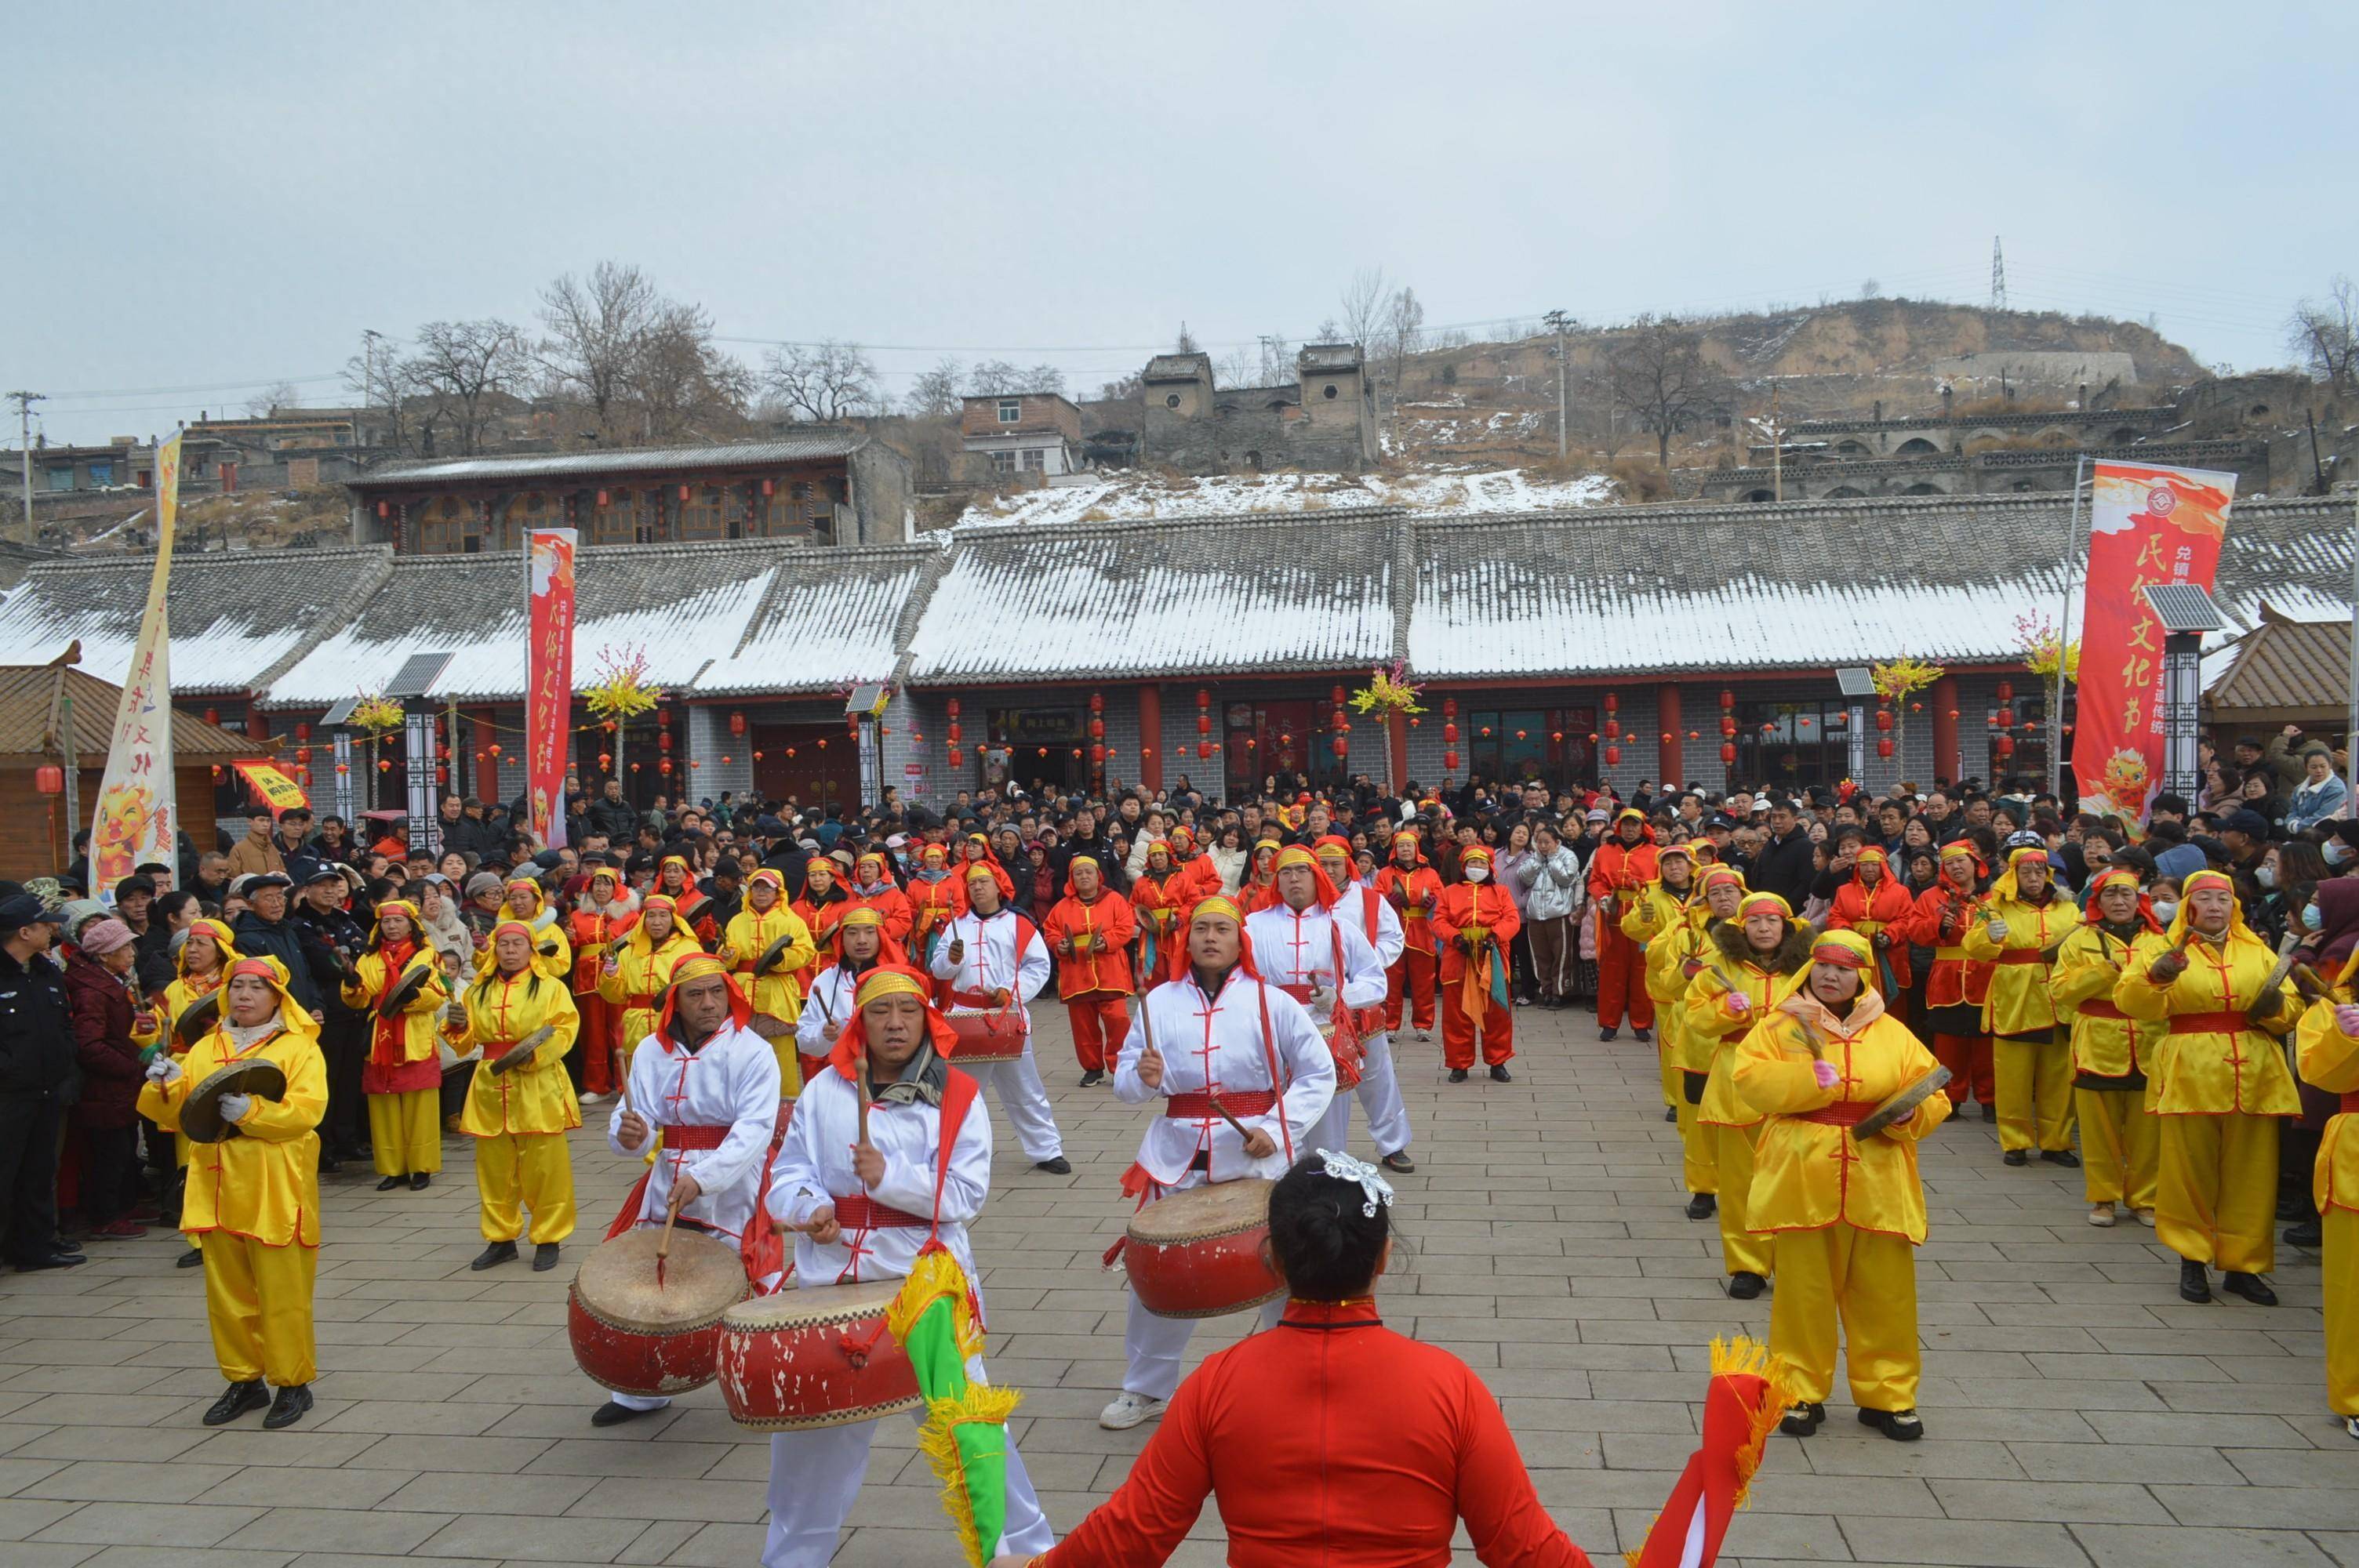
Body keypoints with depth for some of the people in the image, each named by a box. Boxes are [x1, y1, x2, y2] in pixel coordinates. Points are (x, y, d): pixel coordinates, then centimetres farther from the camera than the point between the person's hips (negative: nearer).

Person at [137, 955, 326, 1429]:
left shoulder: (298, 1048, 0)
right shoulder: (205, 1049, 16)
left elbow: (307, 1110, -14)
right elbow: (175, 1116, 10)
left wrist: (251, 1112, -26)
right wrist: (166, 1087, -10)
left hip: (275, 1192, -5)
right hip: (218, 1189, 5)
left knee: (282, 1293, -2)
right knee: (227, 1292, 10)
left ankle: (292, 1383, 10)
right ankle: (243, 1380, 23)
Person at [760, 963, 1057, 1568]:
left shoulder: (957, 1096, -4)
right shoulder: (825, 1091, 3)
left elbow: (968, 1194, -10)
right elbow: (788, 1174, 4)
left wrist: (889, 1176, -21)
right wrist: (811, 1208, -18)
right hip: (836, 1283, 3)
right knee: (813, 1422, 15)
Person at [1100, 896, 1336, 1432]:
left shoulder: (1271, 1002, -3)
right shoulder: (1160, 1001, 4)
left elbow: (1318, 1074, 0)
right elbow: (1124, 1083, 6)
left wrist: (1277, 1129, -11)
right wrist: (1144, 1079, -17)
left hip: (1256, 1157, -2)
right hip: (1179, 1157, 2)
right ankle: (1146, 1389, 29)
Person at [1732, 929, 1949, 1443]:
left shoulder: (1892, 1033, 8)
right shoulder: (1780, 1026, 2)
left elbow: (1933, 1096, 7)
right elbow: (1748, 1078, -10)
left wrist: (1911, 1113, -14)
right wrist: (1810, 1080, -20)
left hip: (1878, 1188, 2)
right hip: (1801, 1184, -2)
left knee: (1885, 1294, 7)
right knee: (1803, 1293, 6)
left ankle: (1887, 1395, 23)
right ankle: (1802, 1393, 21)